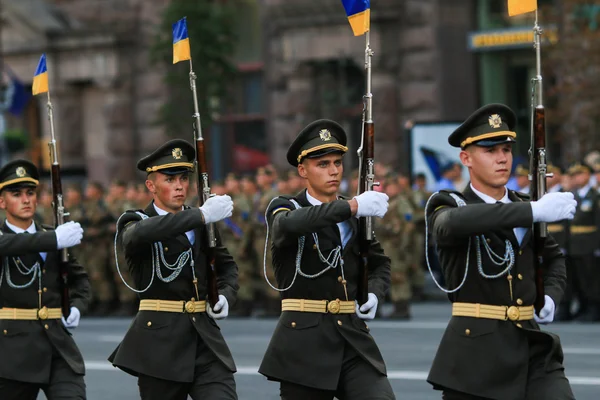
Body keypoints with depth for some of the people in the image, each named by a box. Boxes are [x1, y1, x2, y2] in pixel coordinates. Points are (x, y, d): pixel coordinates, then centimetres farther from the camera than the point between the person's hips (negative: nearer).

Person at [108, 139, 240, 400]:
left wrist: (226, 295, 5)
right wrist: (201, 215, -31)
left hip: (206, 340, 3)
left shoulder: (202, 224, 13)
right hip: (160, 341, -3)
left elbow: (226, 265, 28)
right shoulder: (133, 222, -2)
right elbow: (138, 233, -29)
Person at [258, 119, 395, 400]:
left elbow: (380, 264, 26)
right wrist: (352, 206, -35)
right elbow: (289, 224, -28)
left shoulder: (356, 216, 12)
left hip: (354, 338, 4)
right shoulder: (283, 209, -2)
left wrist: (374, 293, 3)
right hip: (304, 343, -3)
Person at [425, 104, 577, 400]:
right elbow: (453, 223, -30)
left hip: (533, 347, 4)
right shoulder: (446, 206, -3)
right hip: (476, 351, -4)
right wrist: (534, 211, -36)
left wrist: (550, 296, 9)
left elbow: (553, 257, 31)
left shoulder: (524, 207, 13)